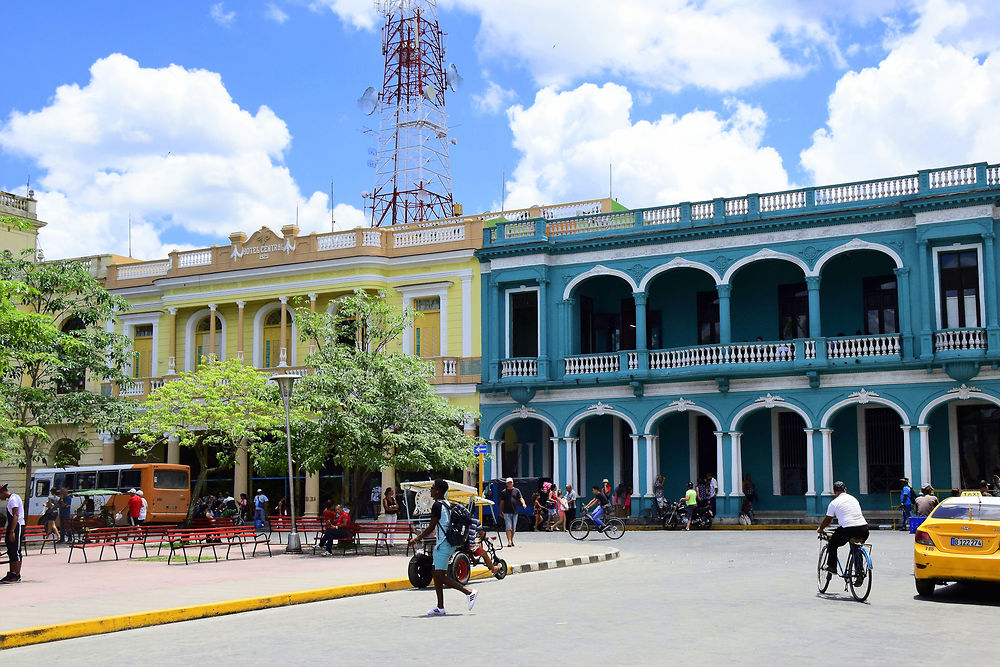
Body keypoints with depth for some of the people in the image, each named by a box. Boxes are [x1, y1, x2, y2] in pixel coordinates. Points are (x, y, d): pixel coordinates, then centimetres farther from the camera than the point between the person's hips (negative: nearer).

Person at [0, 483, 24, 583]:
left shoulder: (13, 498, -14)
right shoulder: (10, 499, 18)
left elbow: (15, 515, -21)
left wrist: (12, 531, -24)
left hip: (17, 526, -10)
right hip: (12, 527, 10)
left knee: (15, 552, -7)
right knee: (11, 552, 11)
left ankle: (16, 576, -5)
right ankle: (11, 574, 16)